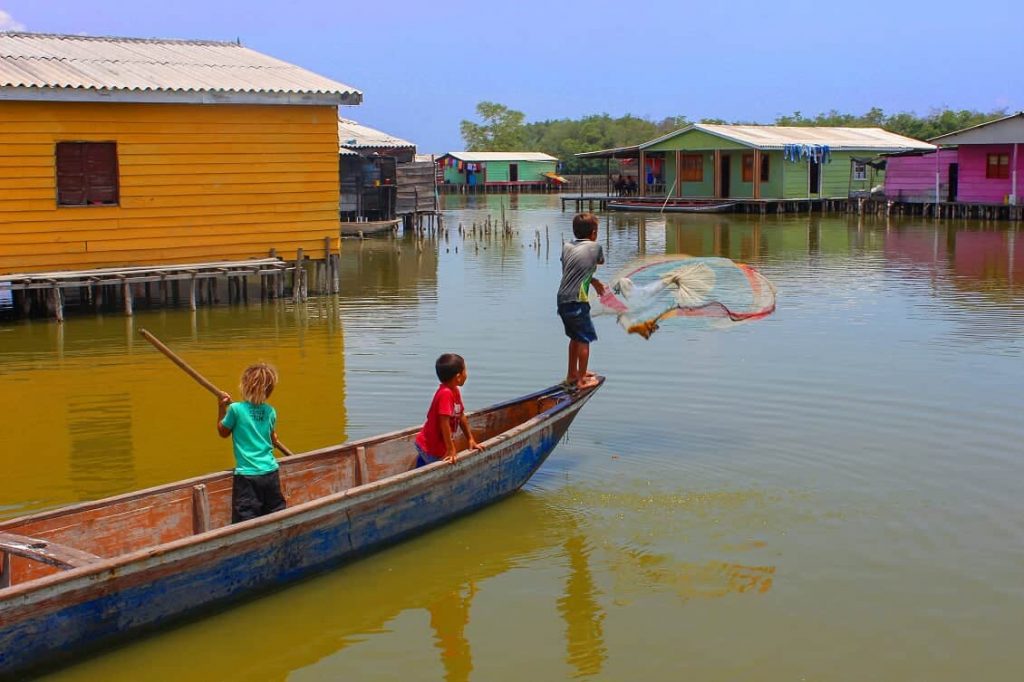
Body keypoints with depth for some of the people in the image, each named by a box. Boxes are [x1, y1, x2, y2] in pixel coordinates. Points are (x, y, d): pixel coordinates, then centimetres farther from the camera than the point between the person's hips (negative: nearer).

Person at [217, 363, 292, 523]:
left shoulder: (235, 409, -9)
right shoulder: (270, 411, 3)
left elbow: (223, 432, 6)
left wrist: (221, 408, 13)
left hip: (247, 475, -4)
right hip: (270, 472, 4)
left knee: (246, 519, -5)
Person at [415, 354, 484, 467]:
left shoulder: (456, 391, 3)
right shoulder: (445, 394, -25)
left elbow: (461, 417, 11)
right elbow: (444, 423, -26)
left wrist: (471, 440, 13)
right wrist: (451, 450, -24)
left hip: (439, 446, 8)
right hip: (430, 448, -8)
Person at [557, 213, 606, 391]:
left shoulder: (567, 247, 10)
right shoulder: (595, 247, -4)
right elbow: (601, 262, 15)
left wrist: (593, 281, 23)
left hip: (562, 300, 7)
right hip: (577, 302, -7)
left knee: (575, 337, 22)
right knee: (585, 339, 4)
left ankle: (572, 374, 33)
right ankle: (582, 380, 6)